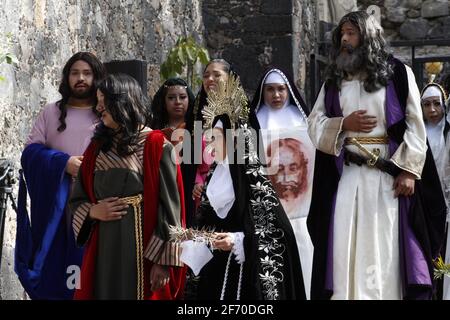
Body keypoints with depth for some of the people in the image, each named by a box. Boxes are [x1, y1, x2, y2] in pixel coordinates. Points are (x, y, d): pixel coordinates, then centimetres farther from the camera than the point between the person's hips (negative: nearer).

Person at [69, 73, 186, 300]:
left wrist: (162, 260, -15)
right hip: (103, 249, 5)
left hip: (141, 249, -5)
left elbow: (169, 204, -9)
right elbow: (76, 200, 17)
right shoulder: (97, 148, 12)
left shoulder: (156, 146, -4)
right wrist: (93, 211, -6)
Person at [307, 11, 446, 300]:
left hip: (388, 173, -3)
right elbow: (315, 124, 13)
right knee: (345, 244, 0)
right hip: (345, 175, 3)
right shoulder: (333, 81, 14)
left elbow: (415, 125, -3)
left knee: (388, 243, -2)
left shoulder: (398, 74, 2)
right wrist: (343, 124, -7)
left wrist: (408, 170, -12)